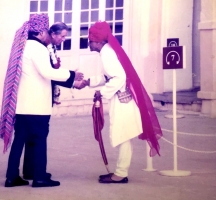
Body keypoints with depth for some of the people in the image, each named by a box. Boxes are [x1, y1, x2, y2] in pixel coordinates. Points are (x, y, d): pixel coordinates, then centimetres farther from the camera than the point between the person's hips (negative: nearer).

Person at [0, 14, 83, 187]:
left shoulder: (24, 46, 17)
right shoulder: (38, 48, -12)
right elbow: (47, 72, -22)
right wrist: (72, 75, -13)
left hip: (22, 103, 9)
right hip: (36, 104, -9)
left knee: (19, 139, 9)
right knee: (40, 139, 0)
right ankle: (40, 177, 4)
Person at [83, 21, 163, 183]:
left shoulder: (107, 53, -15)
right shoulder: (107, 50, 15)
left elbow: (119, 77, -24)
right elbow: (106, 77, 18)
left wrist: (102, 92, -17)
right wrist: (88, 82, 11)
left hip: (122, 99, -10)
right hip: (122, 98, 10)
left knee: (122, 137, -4)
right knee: (122, 136, 12)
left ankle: (121, 174, 2)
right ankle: (121, 172, 18)